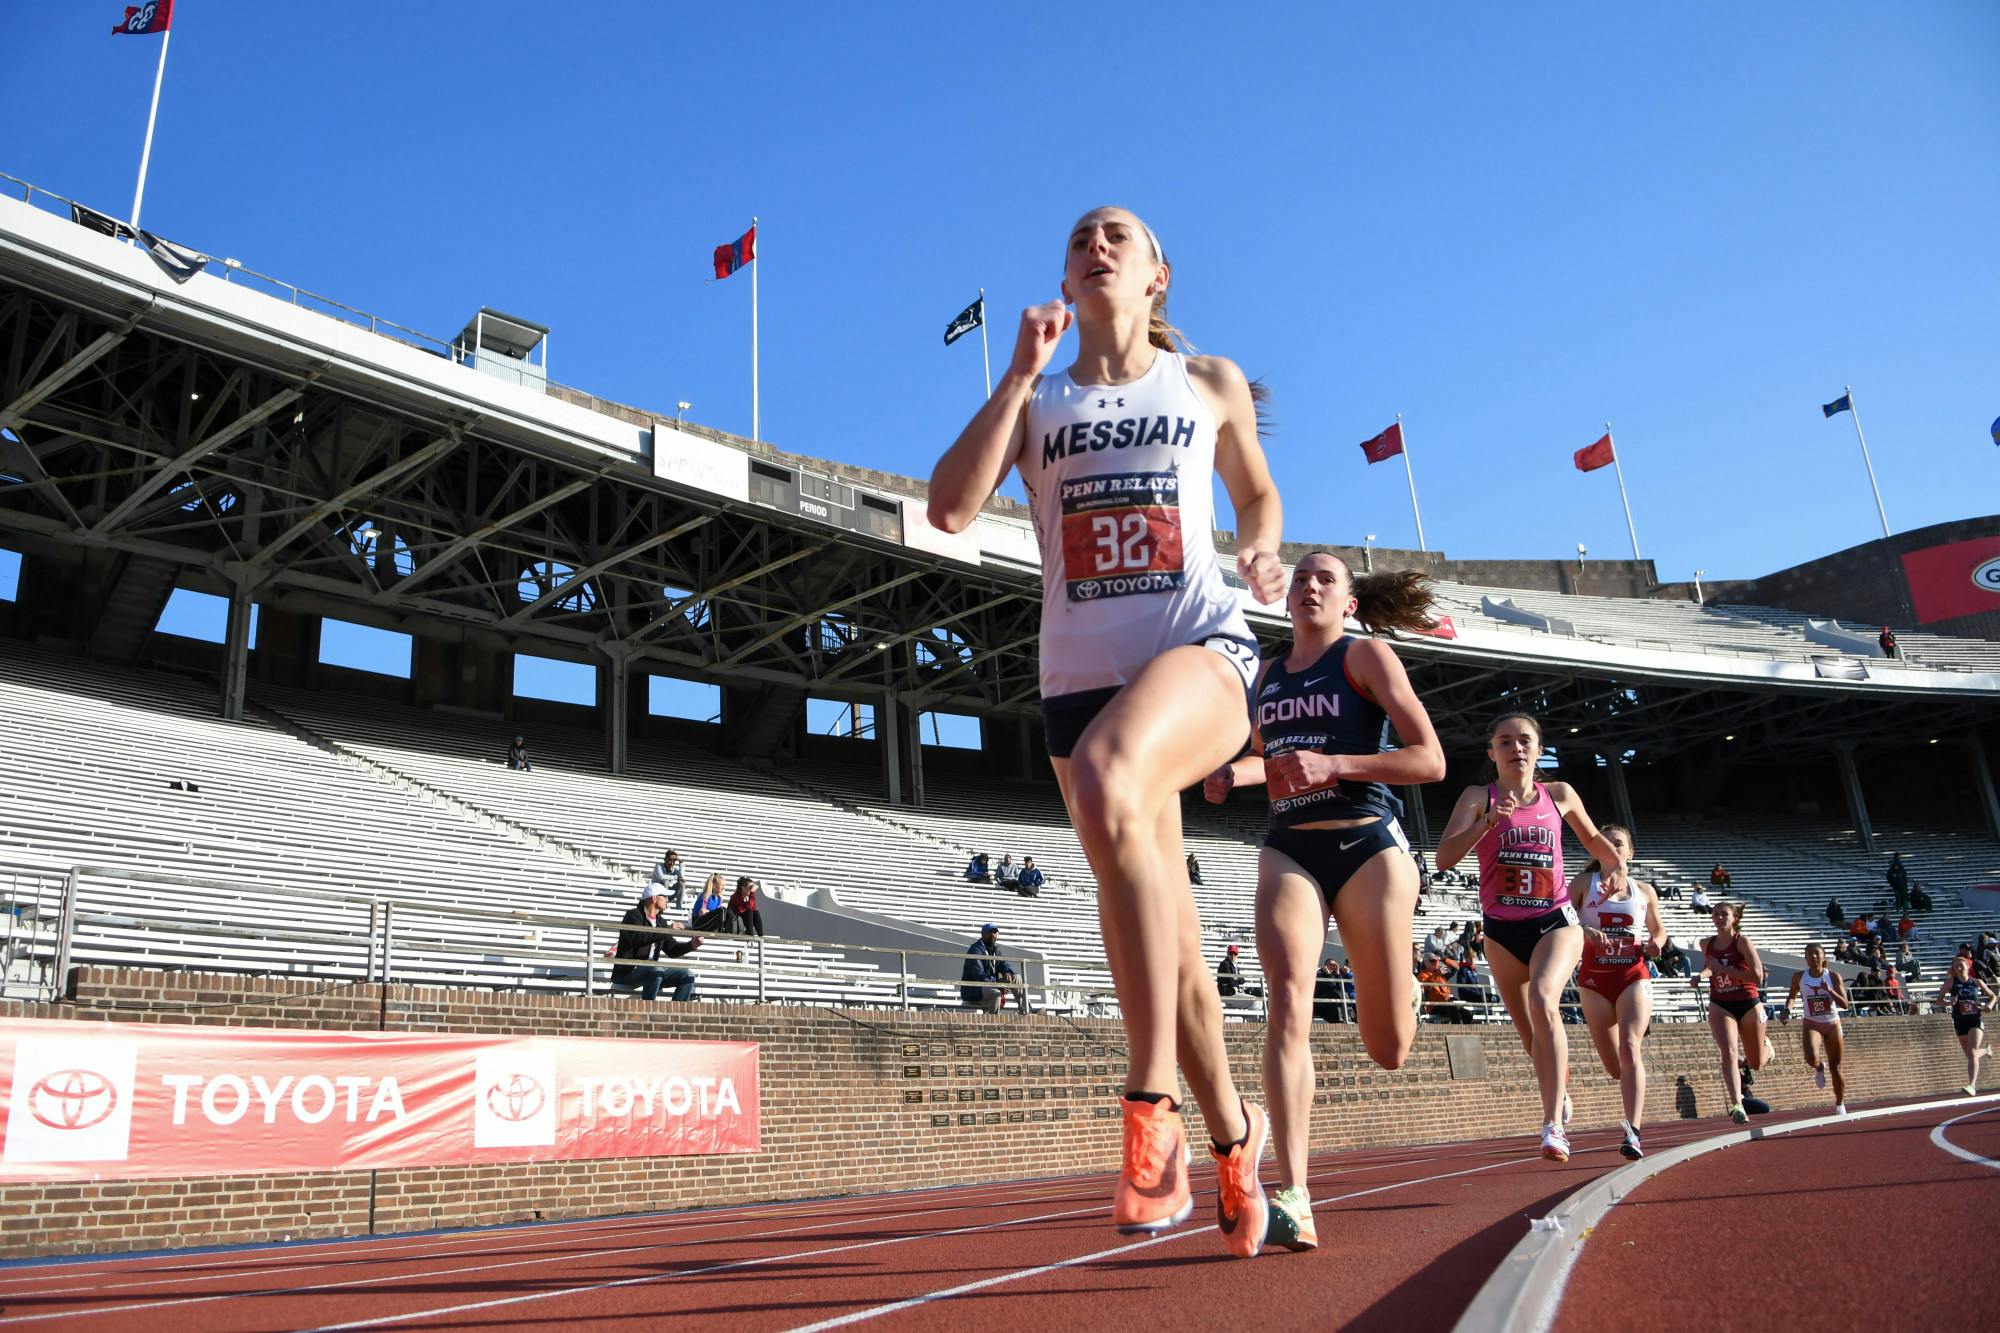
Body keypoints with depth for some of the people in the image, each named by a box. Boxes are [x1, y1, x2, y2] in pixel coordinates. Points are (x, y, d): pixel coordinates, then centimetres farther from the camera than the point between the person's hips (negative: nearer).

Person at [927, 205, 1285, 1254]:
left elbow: (1257, 492, 26)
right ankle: (1233, 1133, 32)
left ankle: (1151, 1107, -28)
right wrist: (1020, 374, -6)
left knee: (1105, 784, -38)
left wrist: (1262, 552, 3)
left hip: (1199, 646, -3)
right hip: (1079, 672, 3)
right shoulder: (1035, 399, 13)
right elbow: (950, 509, -3)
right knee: (1159, 930, 8)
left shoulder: (1211, 383, 13)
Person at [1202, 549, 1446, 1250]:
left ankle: (1388, 990, 41)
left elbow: (1430, 760, -8)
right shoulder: (1267, 673, 14)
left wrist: (1333, 763, -20)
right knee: (1288, 1001, -22)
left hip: (1367, 845, -3)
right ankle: (1294, 1198, -24)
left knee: (1389, 1048, 3)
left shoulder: (1366, 654, 0)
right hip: (1288, 850, 3)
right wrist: (1233, 772, 7)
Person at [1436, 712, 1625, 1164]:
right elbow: (1444, 857, -14)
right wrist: (1486, 823, -27)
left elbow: (1593, 838, 22)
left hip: (1556, 921, -1)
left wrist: (1616, 866, 2)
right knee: (1529, 1032, 11)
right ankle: (1560, 1083, 44)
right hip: (1502, 929, 1)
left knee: (1544, 1000, -29)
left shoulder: (1559, 795, 4)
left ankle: (1553, 1125, -28)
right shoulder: (1478, 798, -2)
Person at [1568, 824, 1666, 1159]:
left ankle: (1633, 1133, -25)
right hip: (1594, 978, 0)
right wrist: (1584, 932, -23)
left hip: (1633, 976, 0)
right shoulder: (1584, 882, 5)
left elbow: (1658, 931, 22)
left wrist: (1655, 943, -1)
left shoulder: (1644, 890, 10)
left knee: (1629, 1049, -21)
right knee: (1614, 1065, 7)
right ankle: (1633, 1115, 39)